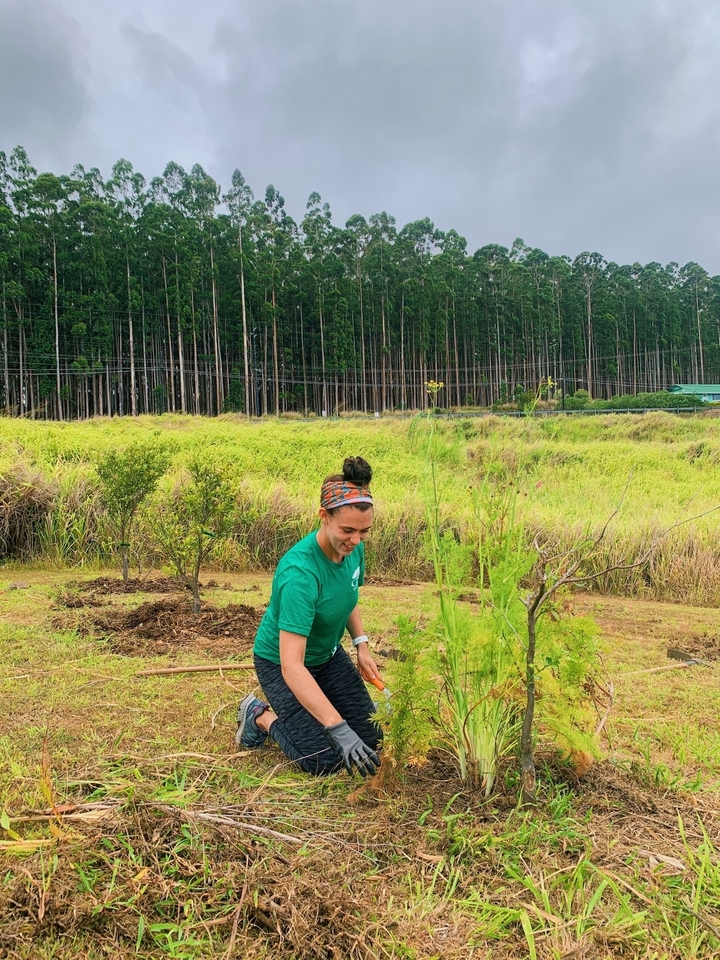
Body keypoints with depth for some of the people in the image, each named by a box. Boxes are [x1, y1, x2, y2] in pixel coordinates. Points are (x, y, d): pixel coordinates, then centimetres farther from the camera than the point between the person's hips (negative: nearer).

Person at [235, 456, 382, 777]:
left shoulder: (354, 548, -14)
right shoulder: (300, 572, -37)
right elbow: (291, 666, -41)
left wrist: (361, 645, -4)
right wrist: (339, 729, -45)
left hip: (328, 654, 7)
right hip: (281, 662, -7)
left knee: (370, 737, 3)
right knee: (324, 760, -13)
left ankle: (293, 710, 24)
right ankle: (260, 716, 12)